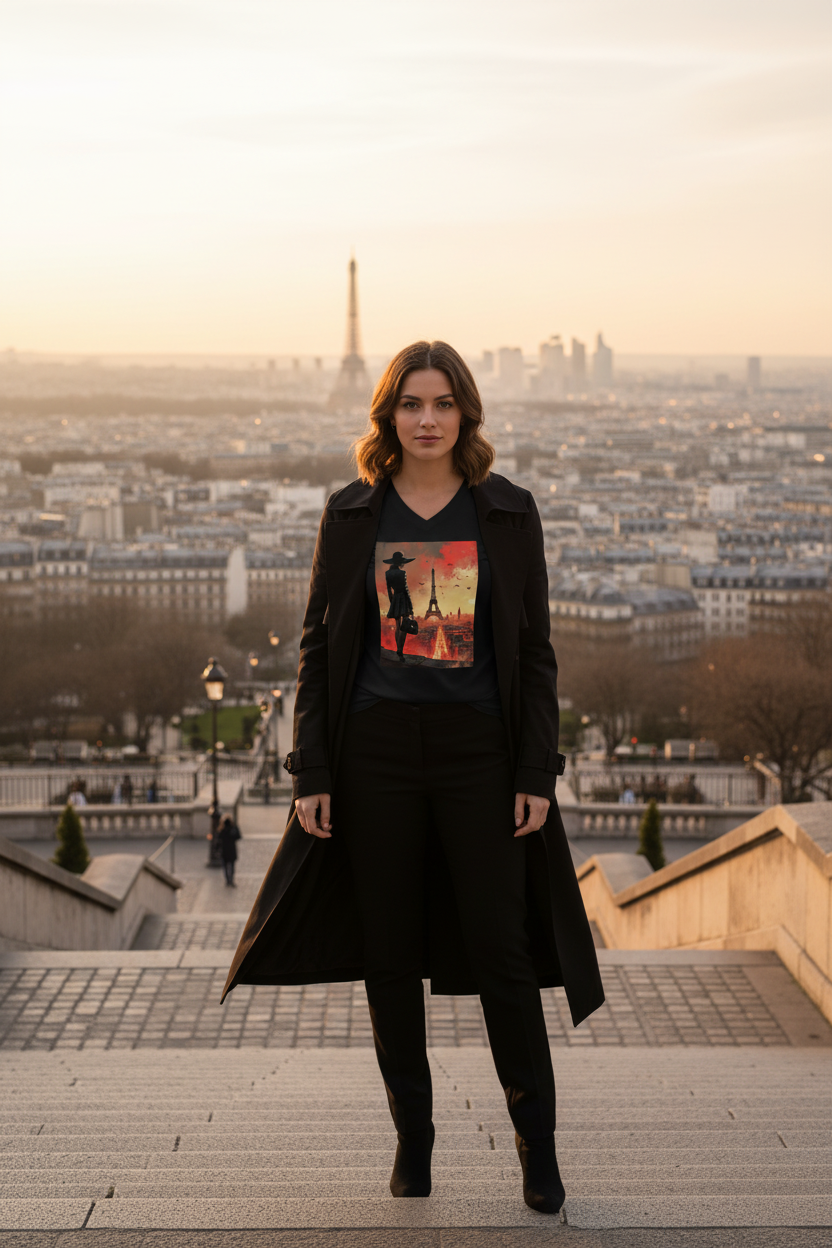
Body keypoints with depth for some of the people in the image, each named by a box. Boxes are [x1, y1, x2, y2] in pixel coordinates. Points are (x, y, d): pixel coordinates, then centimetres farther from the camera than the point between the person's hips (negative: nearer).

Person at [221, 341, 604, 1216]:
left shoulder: (507, 514, 3)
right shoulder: (351, 516, 4)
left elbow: (534, 652, 3)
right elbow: (318, 646, 5)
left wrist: (537, 774, -4)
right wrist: (311, 772, -2)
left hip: (479, 750, -1)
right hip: (376, 750, 1)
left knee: (501, 946, -2)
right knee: (389, 954, 7)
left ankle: (537, 1143, 13)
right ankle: (412, 1138, 22)